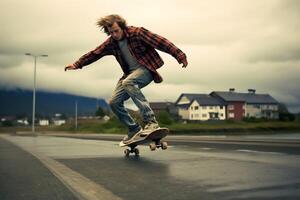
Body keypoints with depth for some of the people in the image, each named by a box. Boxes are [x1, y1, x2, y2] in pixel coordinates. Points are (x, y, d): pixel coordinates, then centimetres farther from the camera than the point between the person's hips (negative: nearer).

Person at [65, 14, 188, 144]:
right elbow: (94, 53, 16)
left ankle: (150, 121, -38)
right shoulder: (111, 43, 4)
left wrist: (180, 56, -25)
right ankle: (134, 129, 14)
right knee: (114, 102, -3)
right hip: (130, 73, 7)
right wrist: (77, 64, 19)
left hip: (146, 69, -7)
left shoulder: (137, 33, -14)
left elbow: (161, 42, -19)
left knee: (128, 83, -37)